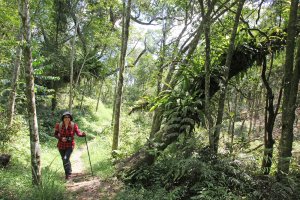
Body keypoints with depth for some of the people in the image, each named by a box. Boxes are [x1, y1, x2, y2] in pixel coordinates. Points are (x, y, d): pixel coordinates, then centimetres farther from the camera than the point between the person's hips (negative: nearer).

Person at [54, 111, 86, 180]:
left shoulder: (74, 125, -10)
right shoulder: (59, 125, -7)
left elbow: (78, 133, -16)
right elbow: (55, 134, 2)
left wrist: (83, 134, -38)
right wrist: (61, 138, -16)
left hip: (70, 145, -3)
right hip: (61, 145, 3)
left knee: (65, 159, -19)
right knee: (64, 160, 14)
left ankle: (68, 174, -3)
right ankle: (68, 172, 37)